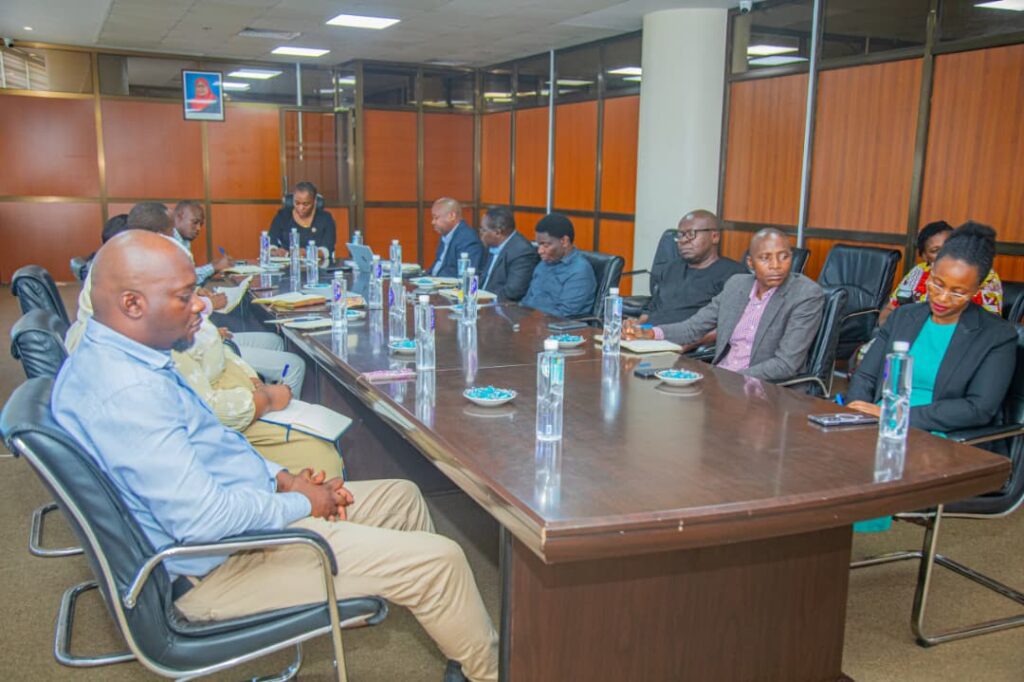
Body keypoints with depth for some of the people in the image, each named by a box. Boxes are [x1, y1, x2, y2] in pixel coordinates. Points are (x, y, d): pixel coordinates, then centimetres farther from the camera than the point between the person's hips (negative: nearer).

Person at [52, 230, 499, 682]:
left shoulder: (109, 358, 6)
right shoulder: (125, 391, -29)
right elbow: (203, 518, -32)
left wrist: (281, 478, 5)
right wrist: (300, 504, -15)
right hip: (219, 567, -11)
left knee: (404, 497, 17)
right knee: (438, 560, -9)